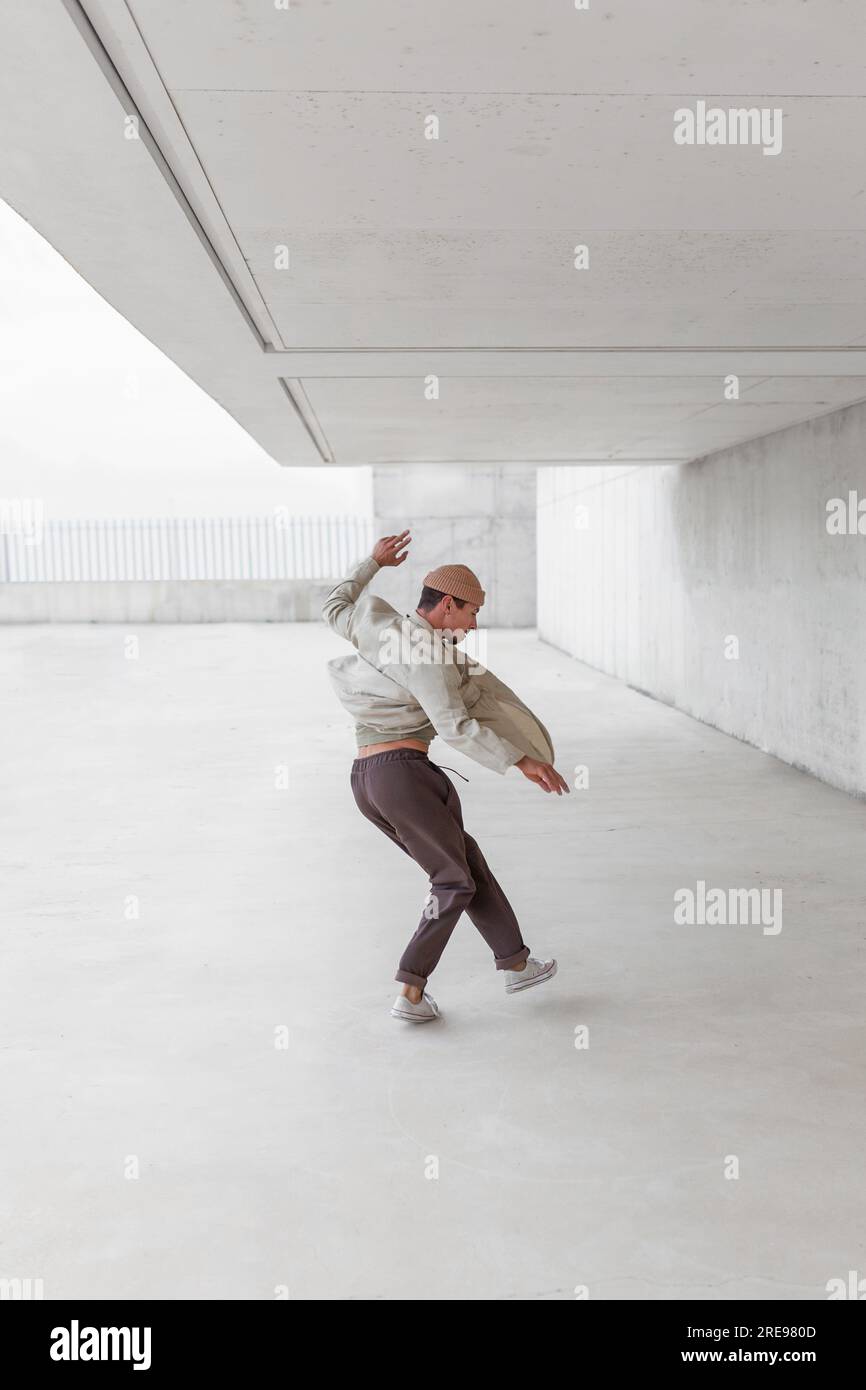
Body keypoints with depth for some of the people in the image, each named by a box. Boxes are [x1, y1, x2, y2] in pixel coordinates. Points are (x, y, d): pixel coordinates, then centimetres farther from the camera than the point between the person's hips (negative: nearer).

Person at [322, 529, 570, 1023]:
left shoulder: (379, 622, 10)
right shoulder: (428, 657, -13)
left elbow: (335, 609, 31)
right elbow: (456, 726, -23)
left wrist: (373, 562, 40)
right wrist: (521, 760, -23)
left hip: (365, 779, 9)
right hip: (404, 773, -9)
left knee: (466, 861, 17)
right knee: (454, 883, 6)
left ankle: (516, 963, 25)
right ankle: (411, 993, 4)